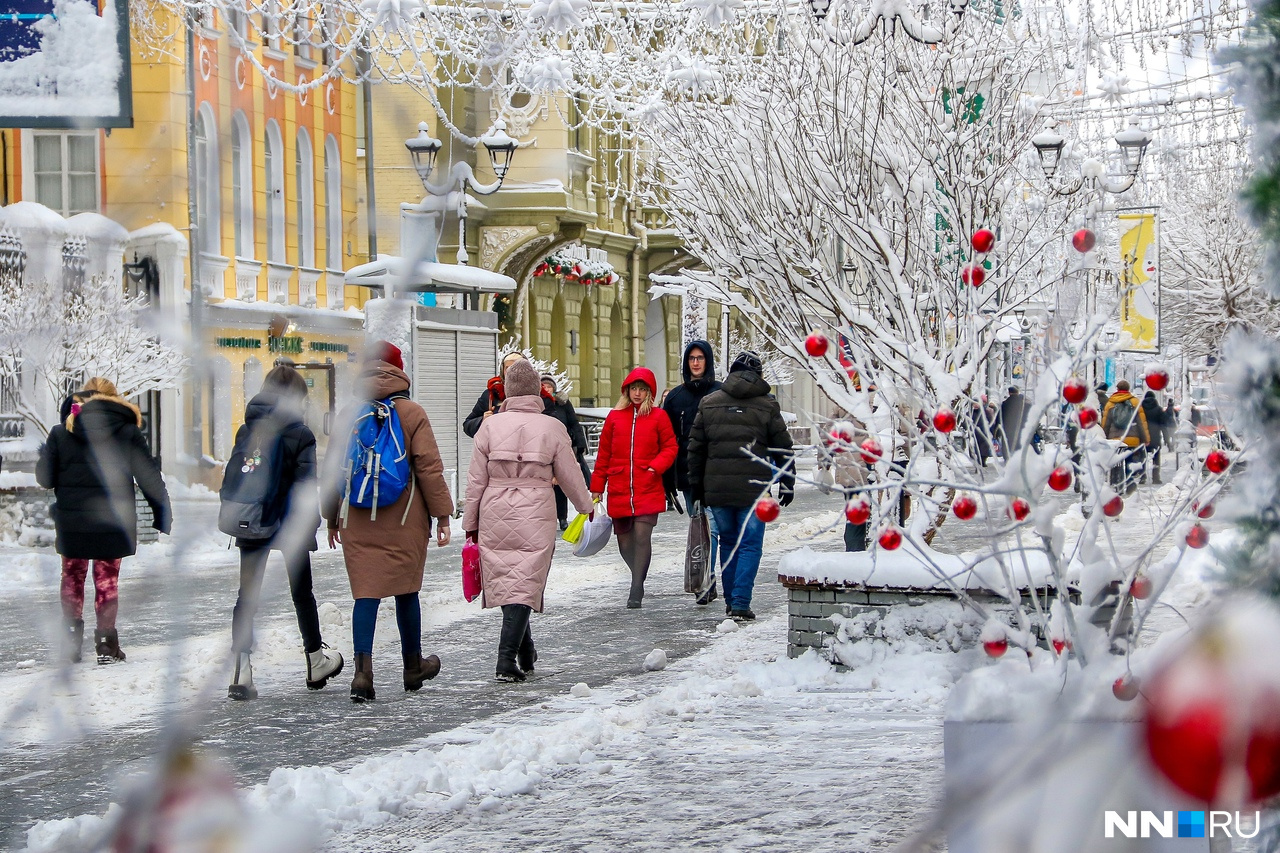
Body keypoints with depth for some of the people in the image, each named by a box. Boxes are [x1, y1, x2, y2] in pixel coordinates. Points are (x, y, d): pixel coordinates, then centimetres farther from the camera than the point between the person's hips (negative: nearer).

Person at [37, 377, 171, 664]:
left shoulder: (61, 433, -3)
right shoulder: (128, 432, -4)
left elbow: (45, 478, 0)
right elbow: (149, 477, -4)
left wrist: (43, 455, 21)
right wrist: (163, 517, 4)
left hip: (71, 522, 1)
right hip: (112, 522, -1)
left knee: (73, 576, 17)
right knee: (107, 580, 10)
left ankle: (72, 640, 16)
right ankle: (106, 643, 7)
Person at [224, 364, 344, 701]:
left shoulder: (246, 432, 5)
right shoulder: (300, 434, -10)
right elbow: (305, 486, -14)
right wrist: (310, 524, -9)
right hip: (289, 528, -3)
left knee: (247, 596, 3)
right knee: (302, 593, 13)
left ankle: (241, 671, -9)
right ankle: (316, 663, 27)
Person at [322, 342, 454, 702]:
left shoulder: (348, 415, 4)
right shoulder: (412, 414, -4)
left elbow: (332, 469, 8)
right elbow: (429, 467, -5)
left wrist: (332, 518, 17)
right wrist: (442, 513, 2)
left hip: (358, 523, 1)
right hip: (405, 522, -1)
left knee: (365, 594, 0)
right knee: (406, 591, 12)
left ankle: (363, 670, -15)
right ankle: (413, 666, 26)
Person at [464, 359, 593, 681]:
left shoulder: (490, 426, 0)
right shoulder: (552, 427, -3)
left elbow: (476, 480, 2)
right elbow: (570, 474, 6)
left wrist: (471, 522, 12)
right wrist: (586, 505, 24)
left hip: (495, 515, 2)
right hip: (535, 515, -2)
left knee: (505, 581, 15)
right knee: (524, 584, -1)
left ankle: (525, 653, 26)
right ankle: (508, 659, -14)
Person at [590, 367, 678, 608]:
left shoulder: (658, 417, 3)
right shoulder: (615, 417, 8)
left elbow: (670, 448, 6)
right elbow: (603, 454, 11)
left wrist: (656, 467, -11)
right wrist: (597, 487, 10)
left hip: (648, 489, -3)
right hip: (619, 489, 3)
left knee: (642, 536, -13)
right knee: (624, 540, 7)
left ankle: (636, 591, -9)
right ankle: (639, 578, 29)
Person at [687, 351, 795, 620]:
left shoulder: (709, 403, 8)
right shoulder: (767, 406, 1)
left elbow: (695, 447, 10)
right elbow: (783, 449, 3)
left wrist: (696, 485, 17)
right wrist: (786, 485, 12)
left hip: (716, 487, 3)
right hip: (753, 488, -3)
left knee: (728, 542, 15)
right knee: (750, 545, 2)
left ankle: (730, 601, 19)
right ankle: (740, 603, -7)